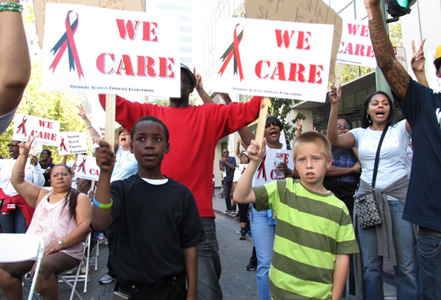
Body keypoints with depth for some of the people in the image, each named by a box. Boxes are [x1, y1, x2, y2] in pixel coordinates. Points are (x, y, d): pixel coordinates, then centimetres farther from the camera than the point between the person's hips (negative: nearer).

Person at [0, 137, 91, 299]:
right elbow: (17, 181, 19)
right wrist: (23, 154, 13)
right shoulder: (41, 195, 23)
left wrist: (60, 244, -17)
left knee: (42, 268, -33)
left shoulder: (79, 198, 6)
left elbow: (85, 225, -6)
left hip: (65, 252, -5)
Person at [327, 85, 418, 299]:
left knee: (406, 265, 0)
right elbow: (333, 140, -6)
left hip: (399, 197, -1)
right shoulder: (360, 134, 11)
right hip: (367, 198, 1)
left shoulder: (400, 129, 8)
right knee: (370, 265, 7)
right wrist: (335, 106, -12)